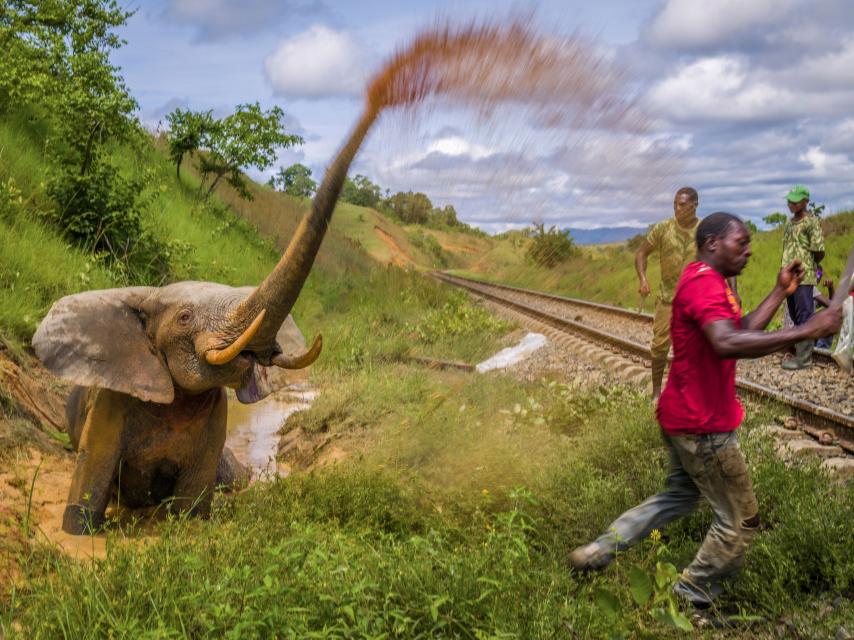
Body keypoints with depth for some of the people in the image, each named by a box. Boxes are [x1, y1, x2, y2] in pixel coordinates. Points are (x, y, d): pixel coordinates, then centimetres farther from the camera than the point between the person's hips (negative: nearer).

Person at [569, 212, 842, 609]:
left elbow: (743, 332, 12)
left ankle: (597, 552, 25)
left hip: (683, 417, 11)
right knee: (740, 521, 4)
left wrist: (781, 292, 10)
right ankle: (691, 601, 17)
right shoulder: (704, 283, -21)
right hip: (703, 426, -11)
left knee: (681, 495, 27)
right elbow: (728, 344, -38)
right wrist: (804, 331, -38)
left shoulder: (707, 282, 14)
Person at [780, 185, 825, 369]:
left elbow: (819, 252, -11)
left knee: (804, 317, -5)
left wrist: (808, 266, 4)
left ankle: (804, 357, -2)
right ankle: (801, 351, 23)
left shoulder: (811, 222, -10)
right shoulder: (789, 222, 14)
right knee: (796, 317, 14)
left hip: (803, 277, -8)